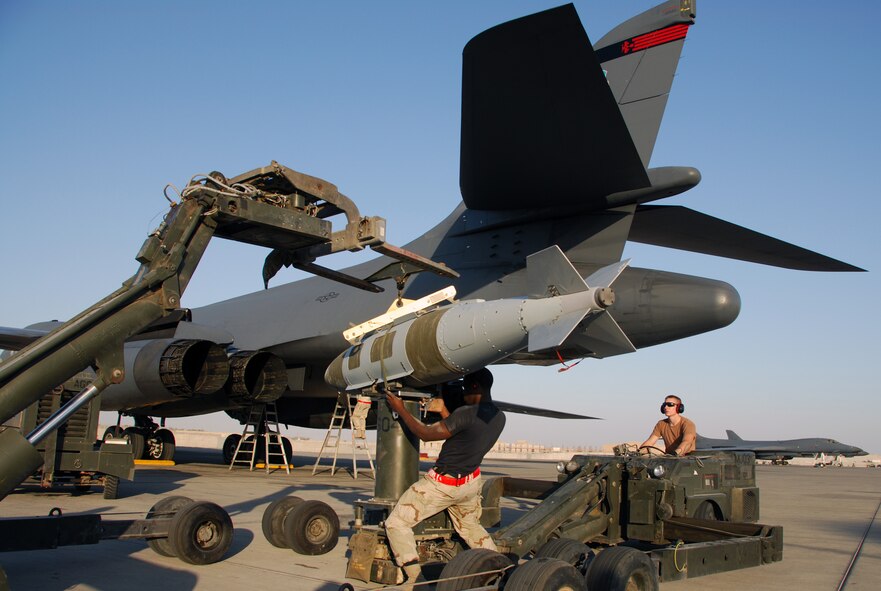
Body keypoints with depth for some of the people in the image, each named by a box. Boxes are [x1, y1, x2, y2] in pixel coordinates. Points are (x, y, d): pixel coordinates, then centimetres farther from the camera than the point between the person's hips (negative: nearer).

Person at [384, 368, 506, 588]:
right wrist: (443, 411, 18)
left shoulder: (466, 413, -25)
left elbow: (426, 434, -17)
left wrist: (400, 410, -7)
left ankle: (415, 578, -6)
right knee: (470, 526, 31)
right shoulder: (499, 418, -1)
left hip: (442, 484, -8)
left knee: (396, 523, 1)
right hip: (470, 484, 8)